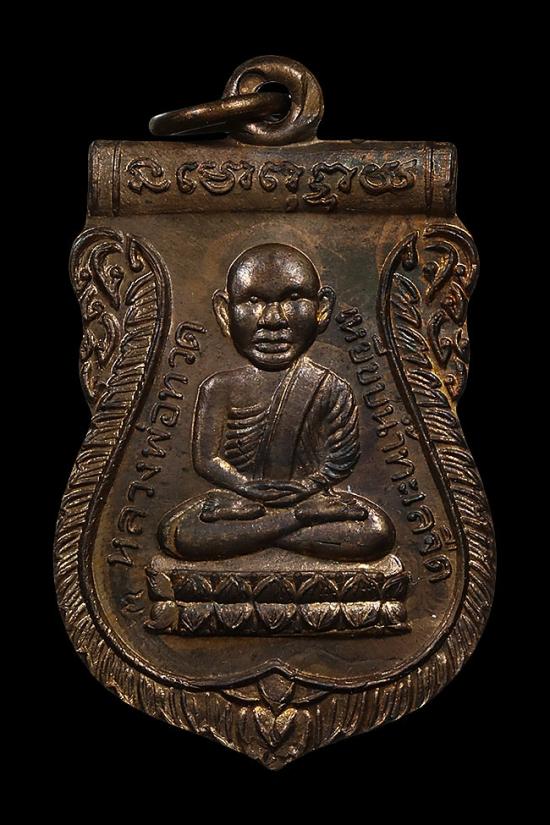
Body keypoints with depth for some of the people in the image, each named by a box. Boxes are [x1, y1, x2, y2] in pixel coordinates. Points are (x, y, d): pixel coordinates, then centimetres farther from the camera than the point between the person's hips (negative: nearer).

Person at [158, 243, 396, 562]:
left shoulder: (331, 388, -3)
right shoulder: (220, 388, -1)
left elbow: (343, 455, -4)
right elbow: (206, 458, -5)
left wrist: (307, 486, -21)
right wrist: (248, 487, -20)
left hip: (309, 494, 0)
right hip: (239, 496, 1)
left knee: (379, 532, -26)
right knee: (173, 532, -27)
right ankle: (299, 518, -22)